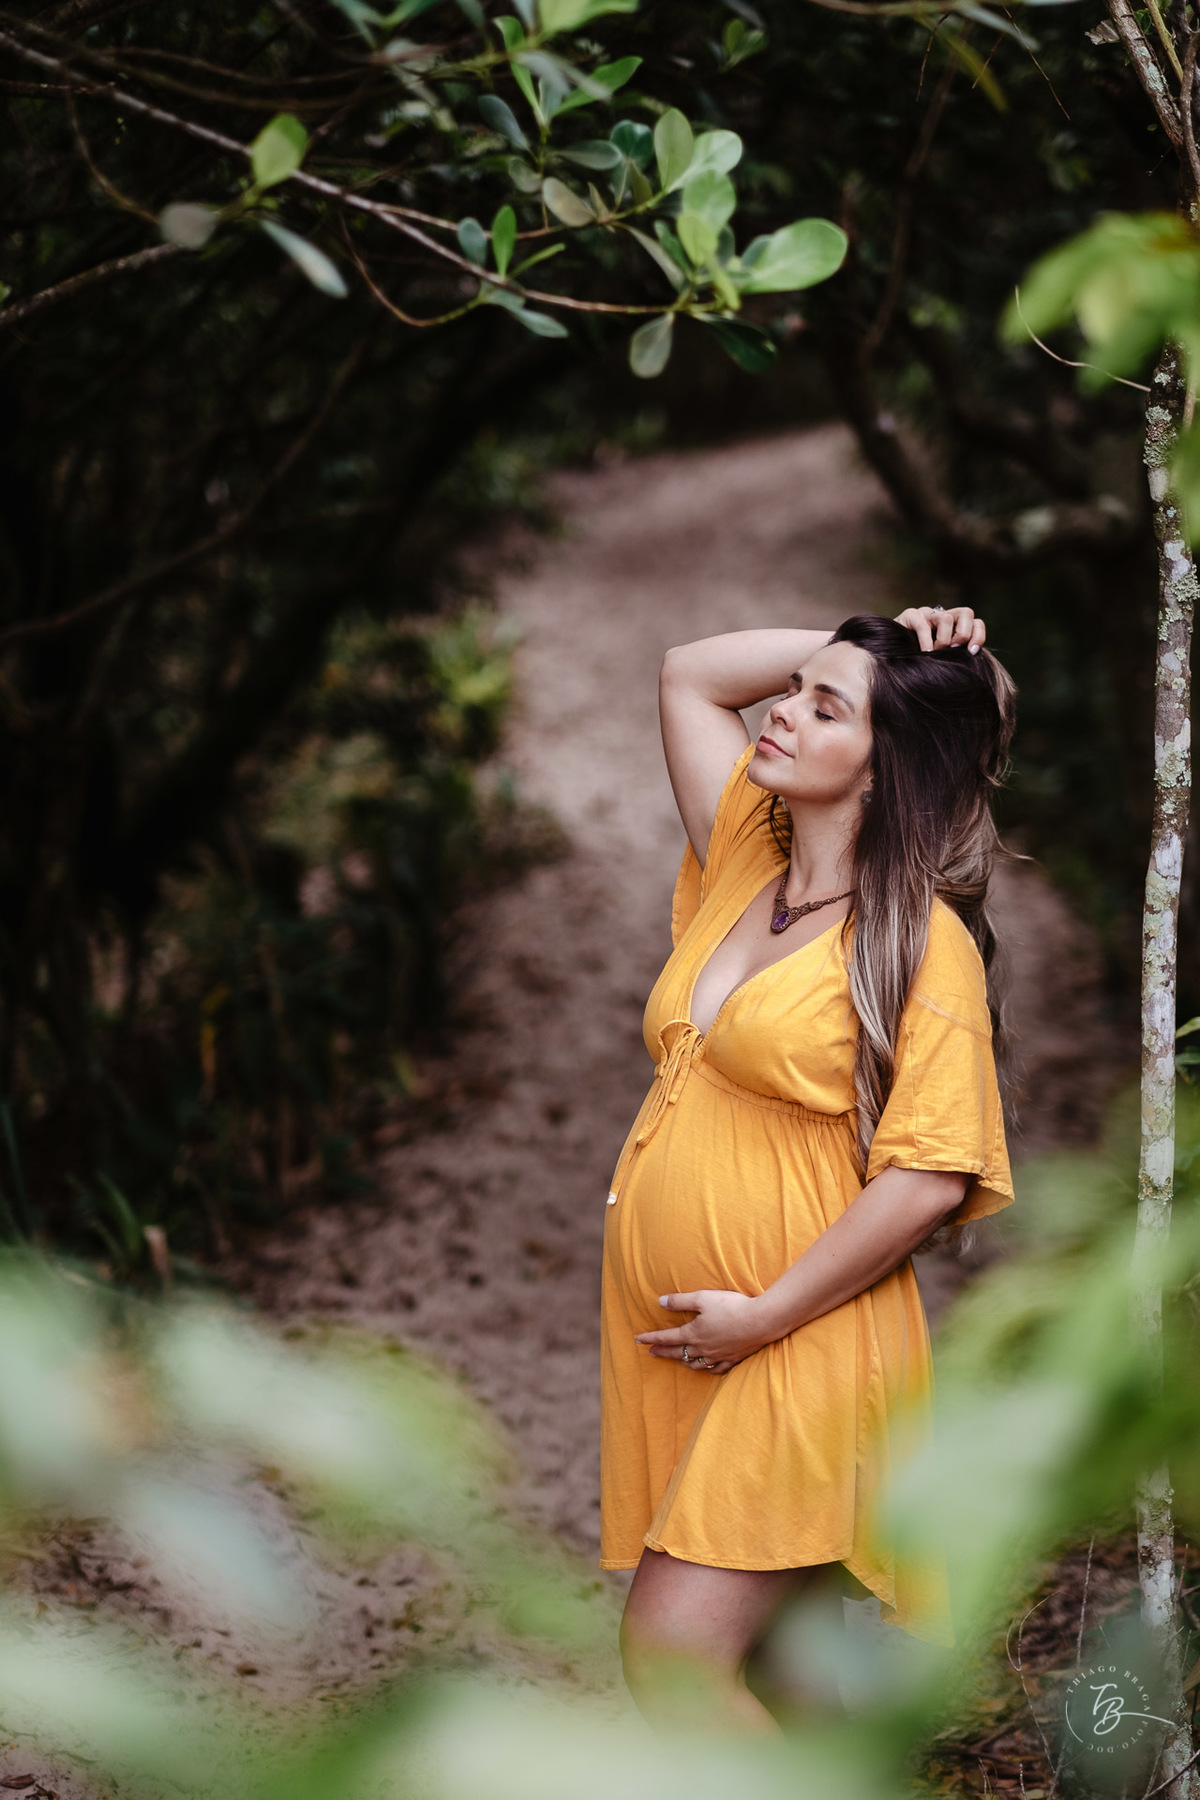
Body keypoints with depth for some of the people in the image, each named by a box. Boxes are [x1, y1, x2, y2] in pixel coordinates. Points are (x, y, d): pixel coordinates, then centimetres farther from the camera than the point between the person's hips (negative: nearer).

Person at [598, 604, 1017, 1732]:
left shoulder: (923, 939, -9)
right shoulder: (746, 862, 11)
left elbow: (931, 1177, -17)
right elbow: (688, 674, 21)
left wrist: (765, 1316, -15)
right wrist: (863, 645, 11)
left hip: (800, 1344, -7)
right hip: (664, 1329, 7)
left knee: (674, 1659, -14)